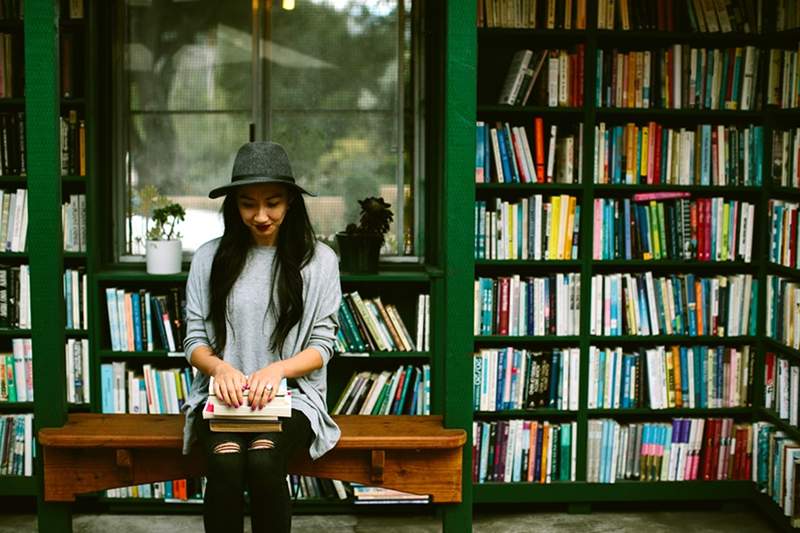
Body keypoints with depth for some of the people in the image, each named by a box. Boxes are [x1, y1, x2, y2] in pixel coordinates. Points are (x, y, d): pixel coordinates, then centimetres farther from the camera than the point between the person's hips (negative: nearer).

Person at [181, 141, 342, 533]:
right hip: (223, 396, 1)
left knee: (263, 459, -32)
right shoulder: (209, 257, 7)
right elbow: (194, 340, 7)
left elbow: (321, 345, 3)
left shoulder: (319, 260, 4)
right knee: (225, 460, -31)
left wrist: (276, 369, -17)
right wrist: (220, 367, -16)